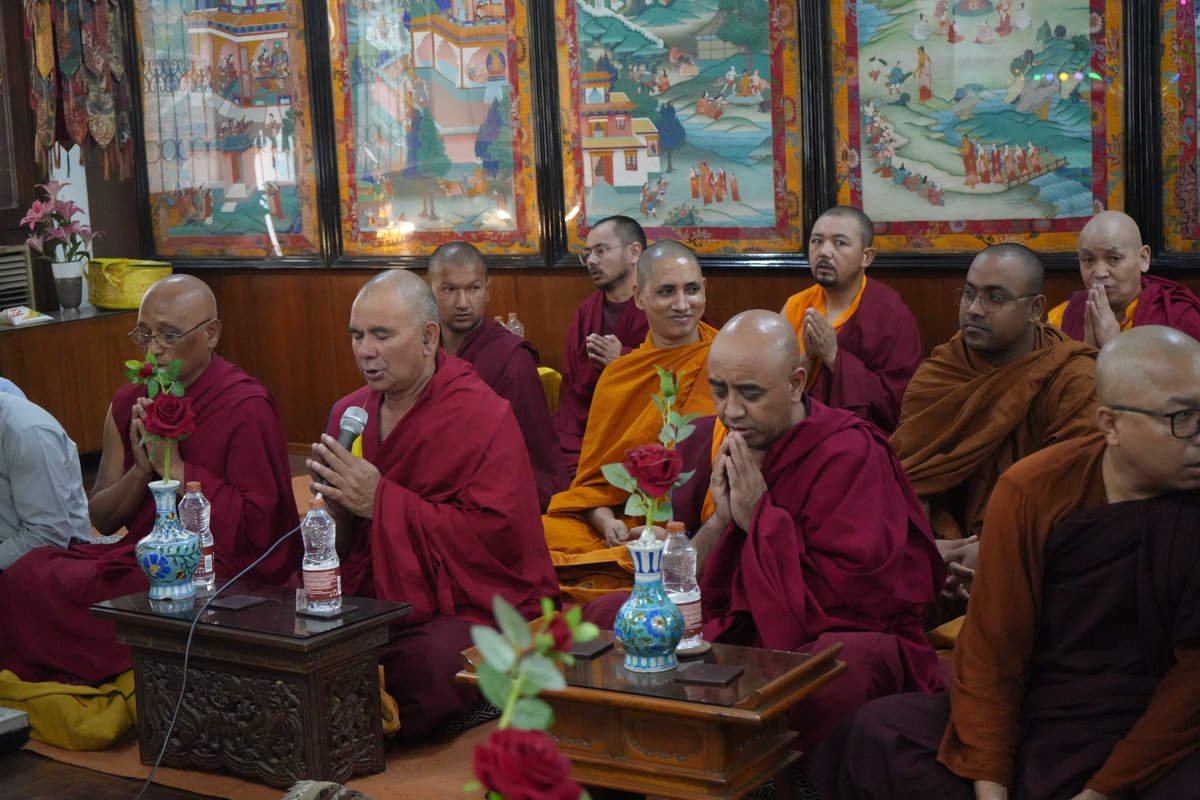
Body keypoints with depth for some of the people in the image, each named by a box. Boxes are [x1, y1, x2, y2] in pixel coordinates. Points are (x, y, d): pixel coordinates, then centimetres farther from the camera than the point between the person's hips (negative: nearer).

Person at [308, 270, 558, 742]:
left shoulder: (483, 416, -9)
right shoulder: (349, 413, 12)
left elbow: (497, 534, -19)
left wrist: (381, 500, -20)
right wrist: (336, 506, -9)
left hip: (471, 606, -5)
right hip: (375, 598, 6)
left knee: (426, 663, -35)